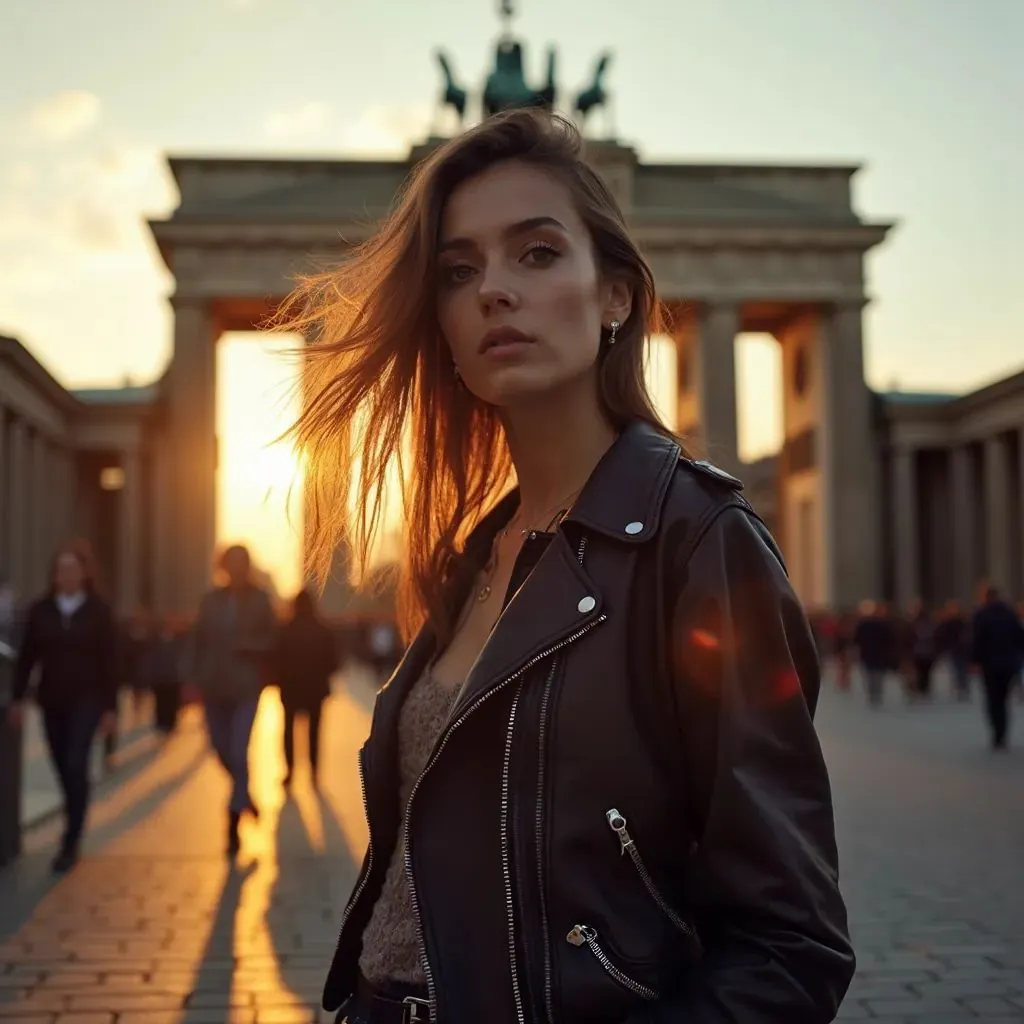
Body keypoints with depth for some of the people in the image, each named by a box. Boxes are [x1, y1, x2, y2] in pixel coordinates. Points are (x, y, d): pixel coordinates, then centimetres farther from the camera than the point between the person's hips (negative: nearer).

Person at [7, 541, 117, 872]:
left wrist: (110, 707, -5)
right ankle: (75, 829, 30)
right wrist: (17, 698, -1)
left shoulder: (98, 611, -4)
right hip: (51, 700, 3)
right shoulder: (41, 609, 2)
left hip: (86, 699, -3)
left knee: (76, 765, -12)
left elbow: (107, 661, -4)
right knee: (63, 768, 10)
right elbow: (26, 657, 4)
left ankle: (70, 843, -7)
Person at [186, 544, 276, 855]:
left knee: (238, 753, -10)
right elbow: (197, 639, 4)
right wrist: (193, 677, -1)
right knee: (223, 751, 12)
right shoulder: (212, 599, 3)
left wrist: (246, 645, -18)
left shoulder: (259, 600, -1)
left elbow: (271, 641, -1)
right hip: (214, 686, 3)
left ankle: (234, 824, -3)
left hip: (245, 687, -3)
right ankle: (243, 798, 40)